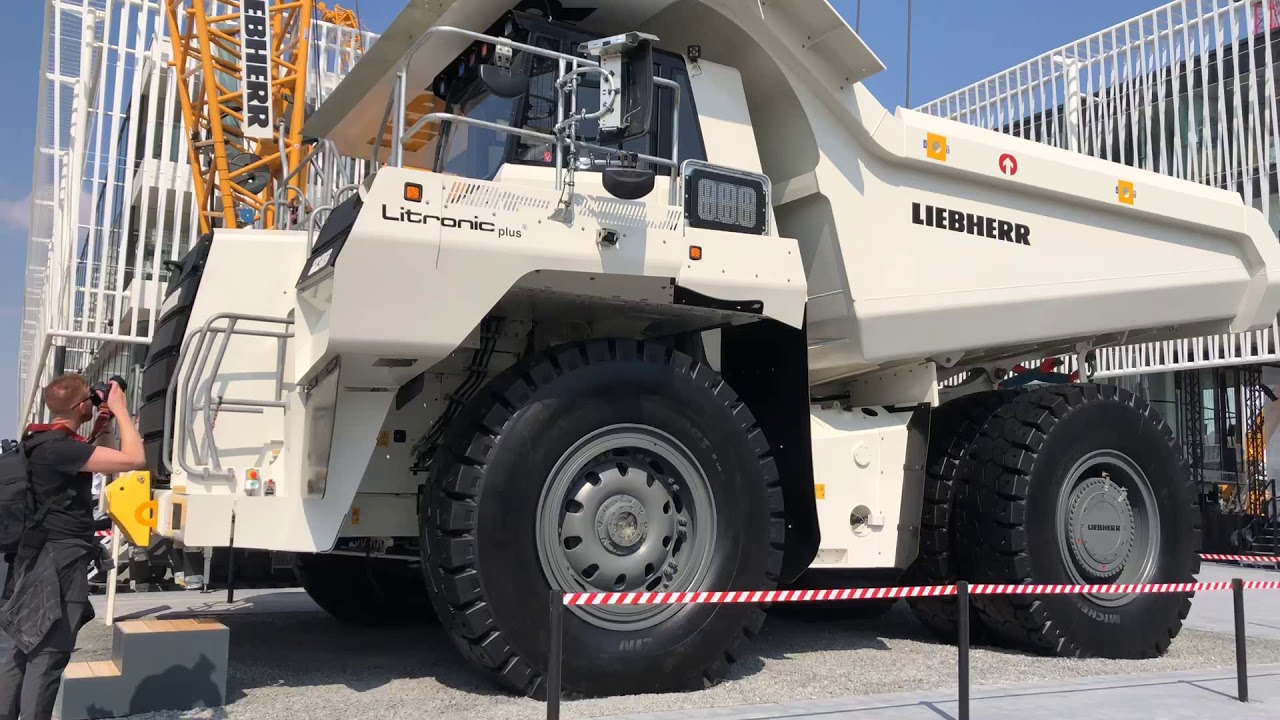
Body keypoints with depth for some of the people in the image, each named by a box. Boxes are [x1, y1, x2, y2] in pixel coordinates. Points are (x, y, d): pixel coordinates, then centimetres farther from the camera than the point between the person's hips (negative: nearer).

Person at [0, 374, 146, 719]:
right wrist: (120, 410, -16)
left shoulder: (46, 441, 11)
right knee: (47, 656, -4)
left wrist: (104, 423, 13)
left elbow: (97, 461, 26)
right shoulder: (59, 446, -21)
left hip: (40, 557, 10)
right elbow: (134, 460, -28)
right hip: (60, 560, -10)